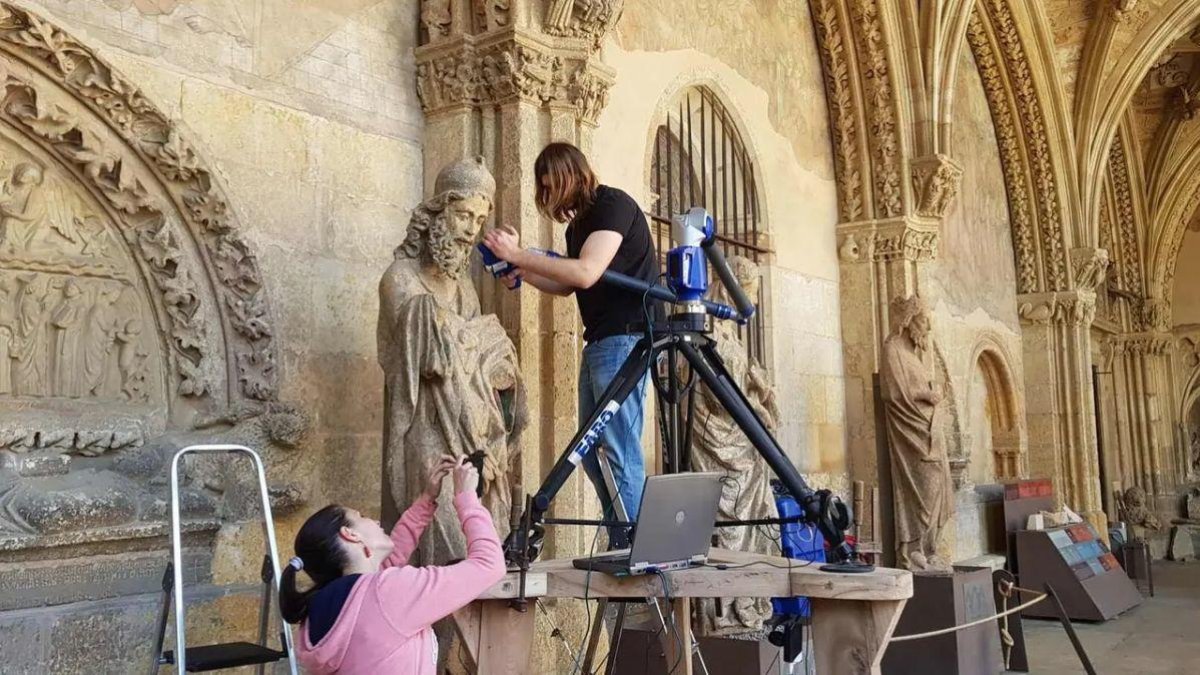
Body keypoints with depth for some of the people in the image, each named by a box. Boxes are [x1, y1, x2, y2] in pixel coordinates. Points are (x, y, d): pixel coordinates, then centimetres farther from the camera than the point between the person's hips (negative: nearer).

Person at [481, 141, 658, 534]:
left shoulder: (614, 205, -8)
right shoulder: (579, 222, 19)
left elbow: (586, 273, -20)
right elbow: (568, 285, 25)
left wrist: (518, 255, -15)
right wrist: (522, 273, 10)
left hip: (625, 338, -10)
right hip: (598, 341, 10)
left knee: (620, 452, -12)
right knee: (592, 452, 9)